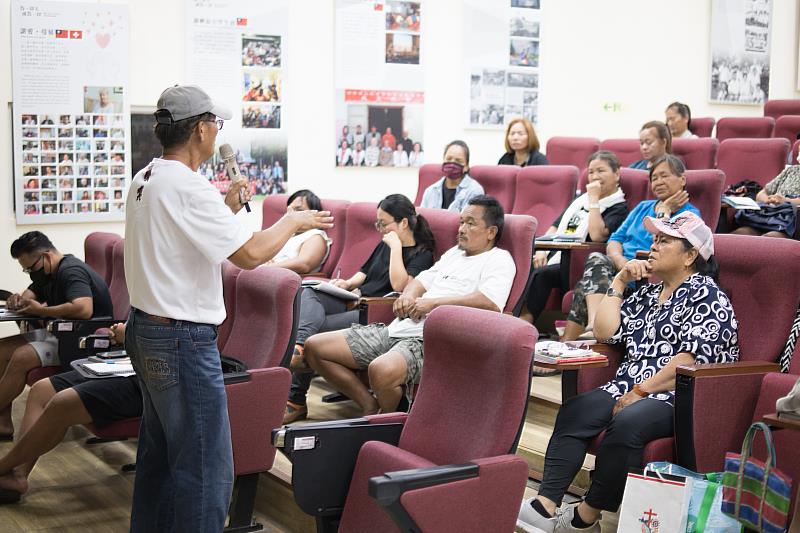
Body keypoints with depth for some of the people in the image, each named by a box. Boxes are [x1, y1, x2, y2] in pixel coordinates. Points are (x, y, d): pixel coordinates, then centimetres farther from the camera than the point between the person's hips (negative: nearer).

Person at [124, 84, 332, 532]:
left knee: (159, 452, 21)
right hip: (183, 341, -10)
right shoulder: (188, 186, -20)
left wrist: (227, 208, 11)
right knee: (206, 467, -3)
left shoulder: (146, 180, 9)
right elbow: (250, 254, -22)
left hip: (146, 328, 10)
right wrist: (293, 222, -7)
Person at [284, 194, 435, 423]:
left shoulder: (421, 254, -1)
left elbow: (399, 285, -17)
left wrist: (396, 247, -12)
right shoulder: (384, 245, 23)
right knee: (309, 293, -22)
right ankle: (301, 343, -44)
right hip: (355, 302, 8)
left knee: (317, 328, -25)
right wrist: (348, 284, 11)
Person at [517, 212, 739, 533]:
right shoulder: (649, 292, 24)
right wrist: (619, 281, 14)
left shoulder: (705, 296, -2)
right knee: (573, 412, -20)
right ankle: (545, 505, -28)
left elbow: (693, 359, -15)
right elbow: (605, 332, 17)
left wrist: (640, 392, -17)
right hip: (630, 391, 8)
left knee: (626, 423, -36)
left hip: (678, 398, -7)